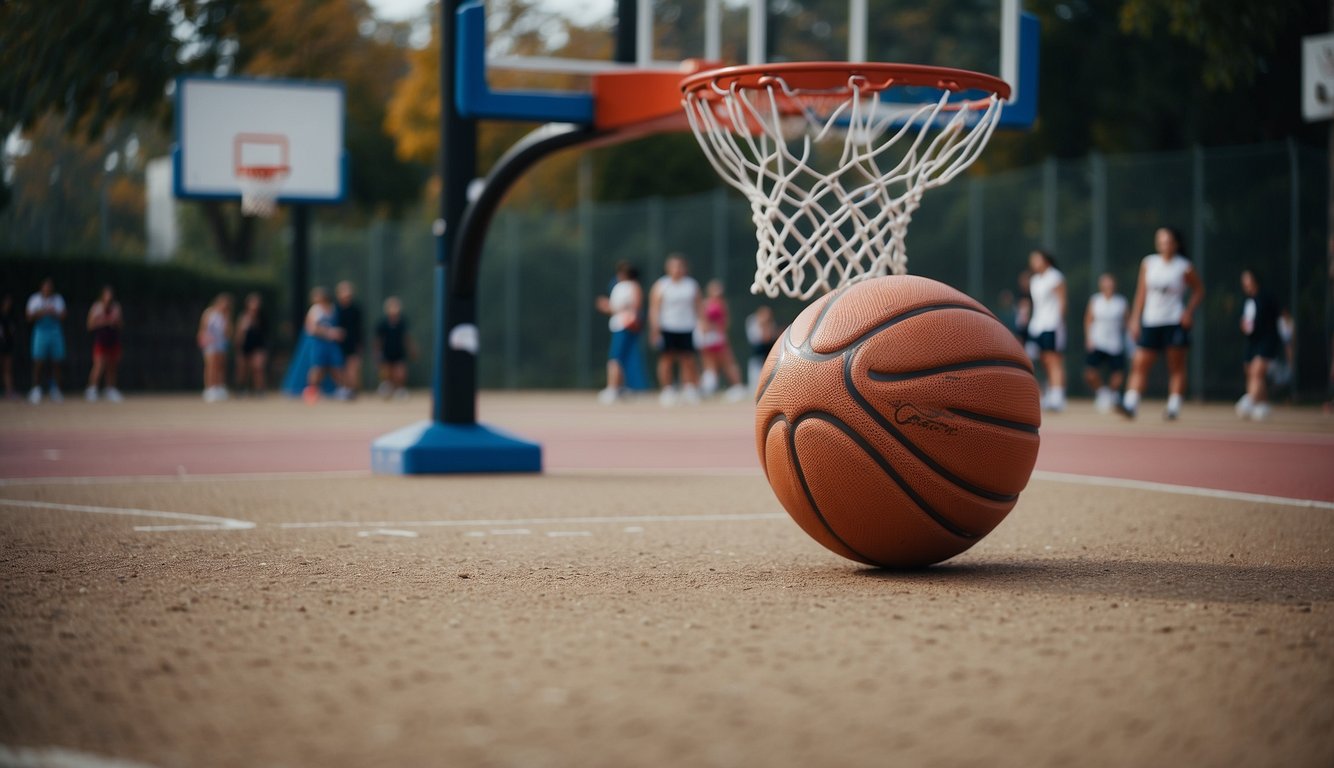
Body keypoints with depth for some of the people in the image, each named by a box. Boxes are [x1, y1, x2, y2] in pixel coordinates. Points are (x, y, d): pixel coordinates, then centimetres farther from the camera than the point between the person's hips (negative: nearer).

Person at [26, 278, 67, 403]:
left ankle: (56, 390, 5)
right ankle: (36, 390, -9)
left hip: (56, 333, 2)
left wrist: (54, 313, -14)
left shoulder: (58, 299, 10)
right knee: (38, 363, -10)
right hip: (40, 332, -2)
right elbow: (30, 318, 2)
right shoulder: (34, 299, 6)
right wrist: (39, 313, -15)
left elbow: (63, 317, 5)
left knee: (56, 363, 0)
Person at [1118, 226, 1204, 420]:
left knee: (1176, 367, 0)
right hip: (1150, 322, 3)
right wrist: (1135, 319, 7)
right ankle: (1130, 405, -9)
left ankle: (1174, 408, 3)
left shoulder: (1185, 267, -1)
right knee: (1140, 364, -5)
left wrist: (1189, 311, -7)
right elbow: (1141, 293, 11)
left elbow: (1199, 290, 7)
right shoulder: (1148, 263, 7)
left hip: (1175, 323, -3)